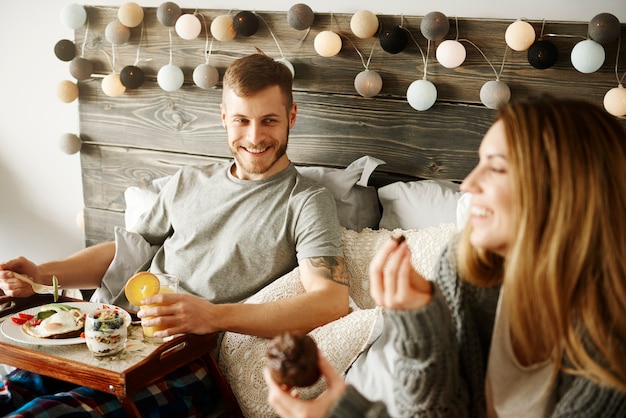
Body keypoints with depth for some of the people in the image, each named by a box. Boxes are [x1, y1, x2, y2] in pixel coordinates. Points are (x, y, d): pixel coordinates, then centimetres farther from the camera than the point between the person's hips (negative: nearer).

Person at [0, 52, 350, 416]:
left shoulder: (307, 202, 0)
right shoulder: (188, 182, 19)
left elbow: (332, 301, -16)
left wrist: (215, 316, -27)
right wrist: (41, 274, 10)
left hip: (193, 361, -5)